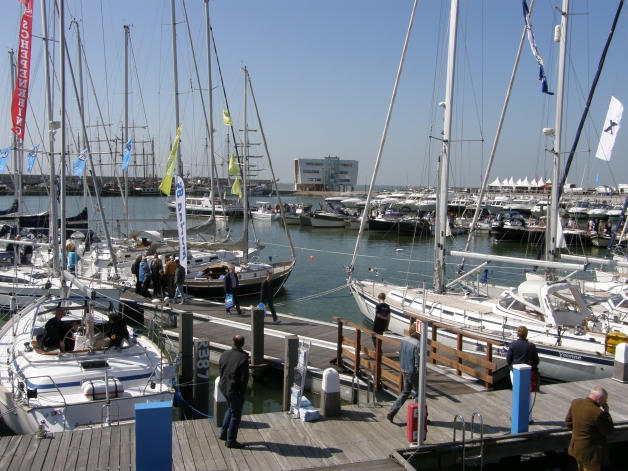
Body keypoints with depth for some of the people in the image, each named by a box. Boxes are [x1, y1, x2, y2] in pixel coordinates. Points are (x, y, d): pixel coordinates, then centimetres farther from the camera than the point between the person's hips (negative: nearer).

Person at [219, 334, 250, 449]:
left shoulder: (224, 354, -2)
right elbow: (244, 378, -19)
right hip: (235, 391, -7)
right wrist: (242, 391, -4)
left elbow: (220, 371, 8)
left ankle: (223, 433, 34)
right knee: (235, 415, 8)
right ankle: (231, 441, 16)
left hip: (224, 388, 7)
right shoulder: (243, 358, -21)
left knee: (231, 409, 28)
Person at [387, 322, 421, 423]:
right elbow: (417, 363, -21)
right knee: (419, 394, 11)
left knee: (405, 392, 20)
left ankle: (392, 411, 12)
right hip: (413, 373, -7)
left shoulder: (404, 340, -1)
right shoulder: (417, 344, -23)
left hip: (404, 370, 7)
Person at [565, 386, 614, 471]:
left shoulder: (575, 403, -7)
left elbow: (568, 422, 5)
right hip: (590, 453, -7)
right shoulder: (597, 413, -29)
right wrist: (606, 412, -10)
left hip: (576, 447, 7)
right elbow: (609, 432, -14)